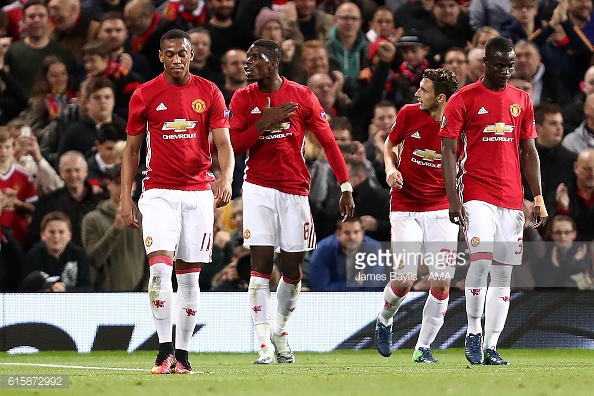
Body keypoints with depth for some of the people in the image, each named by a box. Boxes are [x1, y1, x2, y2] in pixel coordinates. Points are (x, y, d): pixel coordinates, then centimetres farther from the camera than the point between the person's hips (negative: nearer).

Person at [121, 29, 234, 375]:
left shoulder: (210, 93, 4)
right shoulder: (144, 95, 2)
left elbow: (224, 144, 1)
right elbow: (132, 150, 9)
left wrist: (225, 179, -19)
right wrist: (126, 198, 2)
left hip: (199, 191, 1)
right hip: (159, 192, -1)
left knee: (189, 275, 4)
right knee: (160, 267, -17)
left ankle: (182, 354, 10)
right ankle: (165, 351, -13)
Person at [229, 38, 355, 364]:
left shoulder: (302, 96, 0)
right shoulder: (243, 99, 2)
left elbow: (328, 142, 2)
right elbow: (232, 145, -4)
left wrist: (346, 187, -2)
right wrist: (263, 124, -18)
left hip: (294, 191, 1)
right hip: (259, 188, -1)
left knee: (292, 269, 4)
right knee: (261, 264, -9)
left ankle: (280, 331, 26)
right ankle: (263, 344, -8)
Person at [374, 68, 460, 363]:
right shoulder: (409, 114, -4)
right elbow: (390, 144, 13)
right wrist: (391, 168, -7)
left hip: (441, 211, 0)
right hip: (405, 209, 0)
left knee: (442, 282, -6)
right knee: (405, 280, -9)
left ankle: (423, 347, 9)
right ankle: (384, 321, 23)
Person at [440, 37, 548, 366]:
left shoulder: (522, 100, 11)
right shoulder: (464, 99, -2)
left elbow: (529, 153, 15)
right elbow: (448, 151, -4)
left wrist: (538, 198, 9)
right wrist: (453, 199, -12)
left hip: (511, 199, 4)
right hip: (477, 194, -4)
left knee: (503, 272, 3)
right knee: (481, 260, -19)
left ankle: (491, 347, 7)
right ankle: (473, 333, -3)